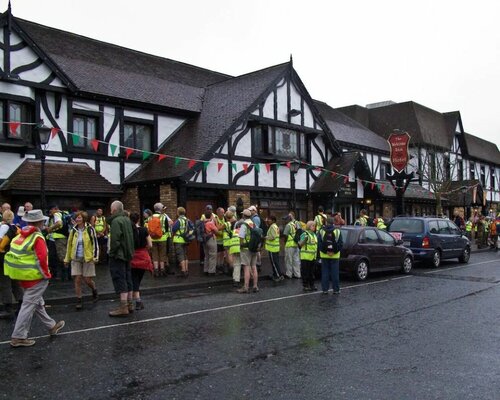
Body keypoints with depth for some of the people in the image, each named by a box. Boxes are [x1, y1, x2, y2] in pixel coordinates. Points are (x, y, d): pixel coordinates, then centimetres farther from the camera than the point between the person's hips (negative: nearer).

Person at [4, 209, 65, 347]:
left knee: (38, 303, 18)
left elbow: (14, 254, 9)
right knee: (28, 305, -2)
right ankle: (18, 337, 3)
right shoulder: (38, 237, -15)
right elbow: (42, 259, -22)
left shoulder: (20, 235, 8)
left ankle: (51, 326, 32)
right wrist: (47, 274, -10)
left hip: (23, 276, 9)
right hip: (34, 276, -9)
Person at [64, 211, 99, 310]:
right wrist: (67, 259, 13)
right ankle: (79, 301, 8)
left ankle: (94, 291, 31)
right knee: (77, 279, -2)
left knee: (87, 280, 0)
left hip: (88, 258, -3)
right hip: (76, 258, 3)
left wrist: (95, 257, -8)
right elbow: (69, 245, 12)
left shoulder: (90, 229, -5)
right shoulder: (73, 230, 5)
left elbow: (95, 243, -3)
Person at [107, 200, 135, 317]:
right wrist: (130, 252, 17)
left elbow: (115, 240, -21)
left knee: (119, 279, -6)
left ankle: (123, 307, -7)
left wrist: (112, 252, -11)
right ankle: (129, 304, 22)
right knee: (127, 278, 14)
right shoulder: (127, 220, 12)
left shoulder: (116, 221, -15)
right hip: (127, 254, 9)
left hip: (118, 255, -9)